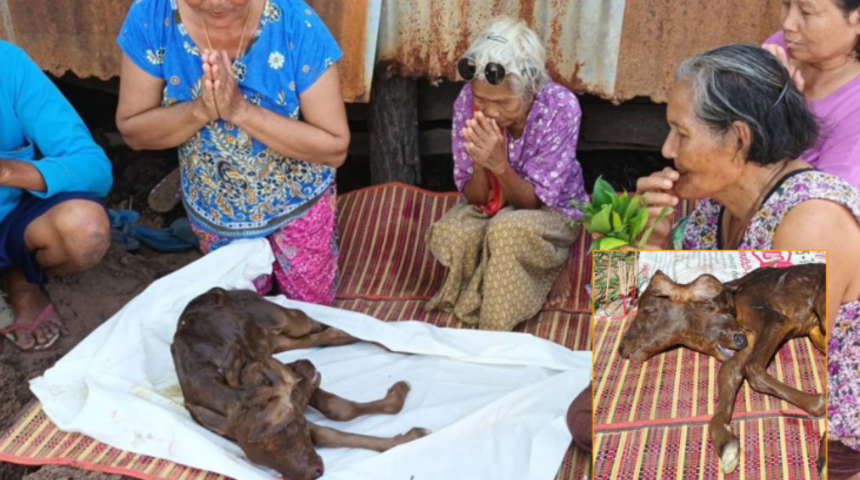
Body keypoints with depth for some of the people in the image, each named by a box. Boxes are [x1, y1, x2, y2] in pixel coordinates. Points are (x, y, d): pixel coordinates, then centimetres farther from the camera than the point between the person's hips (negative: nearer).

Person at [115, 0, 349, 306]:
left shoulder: (297, 25, -30)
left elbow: (335, 148, -26)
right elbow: (132, 131, -15)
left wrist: (242, 110, -37)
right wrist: (201, 110, -34)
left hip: (298, 206, -2)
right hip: (212, 211, 2)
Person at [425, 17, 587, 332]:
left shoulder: (560, 106, -28)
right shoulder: (467, 102, -21)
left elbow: (535, 201, -21)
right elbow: (477, 199, -14)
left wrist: (500, 164, -40)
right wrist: (481, 164, -36)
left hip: (551, 212, -3)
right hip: (491, 209, 3)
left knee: (507, 230, -36)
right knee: (446, 233, -29)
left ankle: (495, 330, -14)